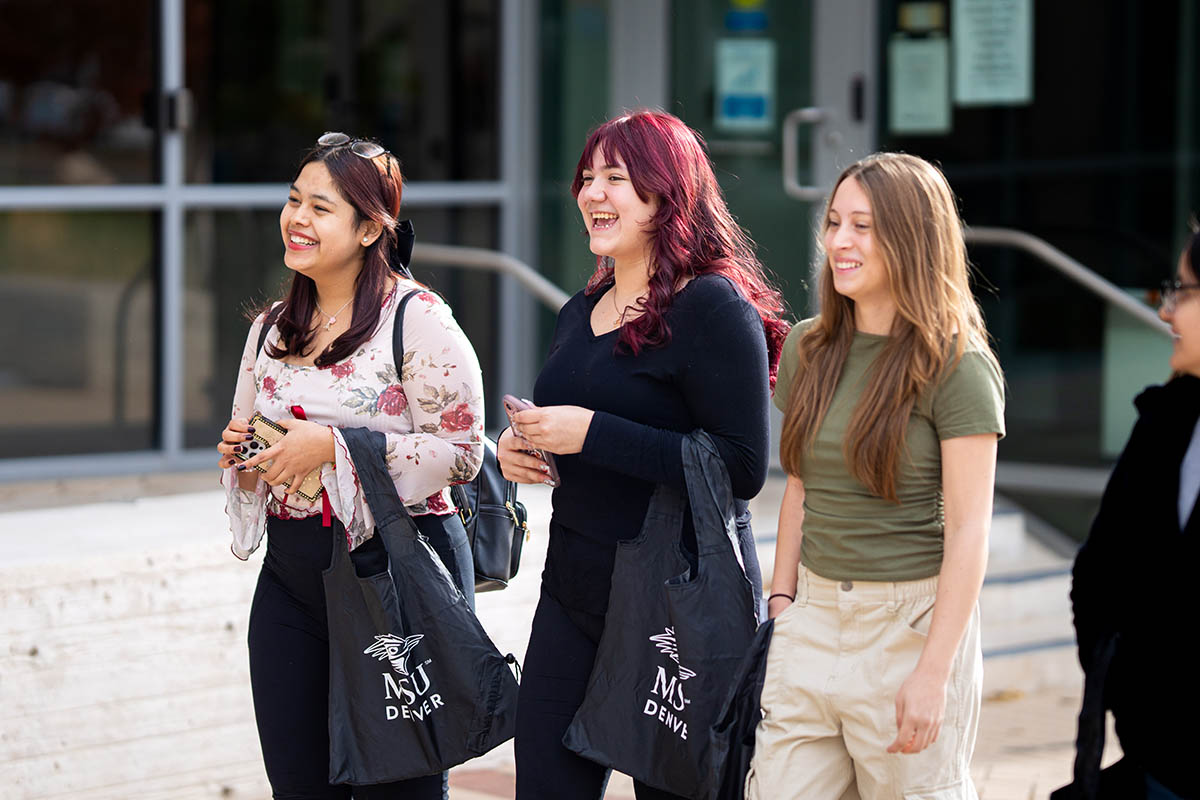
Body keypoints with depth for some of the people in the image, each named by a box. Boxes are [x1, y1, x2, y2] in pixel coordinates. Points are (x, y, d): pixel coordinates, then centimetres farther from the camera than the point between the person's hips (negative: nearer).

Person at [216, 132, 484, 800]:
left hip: (396, 568, -6)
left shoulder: (417, 320, -8)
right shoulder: (274, 327, 13)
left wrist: (333, 447, -18)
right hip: (290, 574, 6)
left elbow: (461, 452, -14)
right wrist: (241, 450, 1)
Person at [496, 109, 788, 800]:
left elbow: (743, 469, -20)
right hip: (573, 582, 7)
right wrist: (521, 447, 4)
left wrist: (592, 433, -20)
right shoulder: (581, 314, 14)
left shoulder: (714, 308, -11)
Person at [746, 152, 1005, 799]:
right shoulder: (808, 349, 8)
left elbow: (968, 529, -13)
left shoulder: (957, 366, -10)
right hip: (813, 618, 5)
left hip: (912, 622, -5)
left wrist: (933, 672, -17)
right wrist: (782, 597, 8)